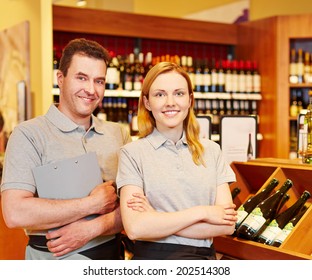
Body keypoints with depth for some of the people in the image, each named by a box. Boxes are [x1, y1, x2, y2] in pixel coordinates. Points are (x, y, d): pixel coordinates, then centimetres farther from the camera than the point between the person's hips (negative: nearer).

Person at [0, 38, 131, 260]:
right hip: (55, 257, -4)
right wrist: (94, 203, -17)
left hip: (111, 254, 4)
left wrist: (92, 228, -19)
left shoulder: (119, 134, 2)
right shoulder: (29, 134, -11)